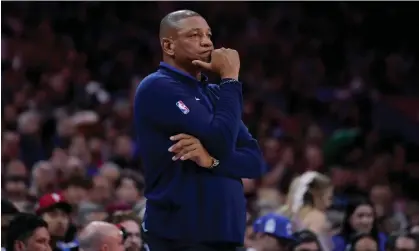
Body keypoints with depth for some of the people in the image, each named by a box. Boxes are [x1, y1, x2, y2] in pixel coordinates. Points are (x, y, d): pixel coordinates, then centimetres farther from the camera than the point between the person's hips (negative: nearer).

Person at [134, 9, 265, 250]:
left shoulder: (214, 94, 18)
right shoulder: (158, 88, -8)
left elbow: (255, 161, 7)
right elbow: (222, 141, -18)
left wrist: (212, 159, -13)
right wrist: (230, 78, -7)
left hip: (223, 232, 8)